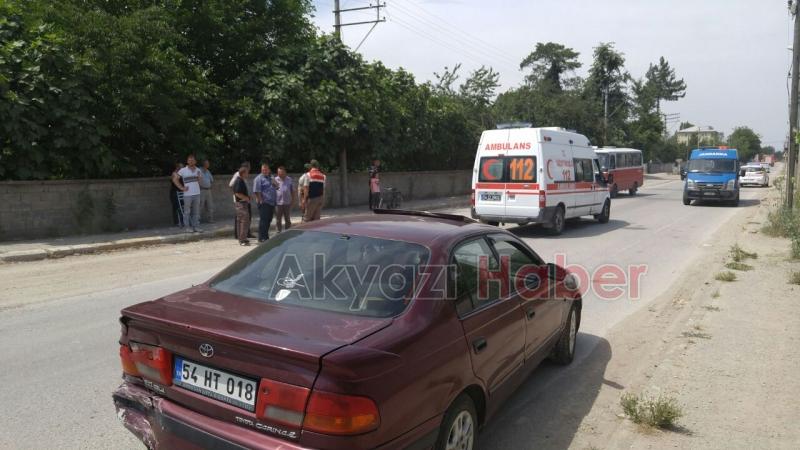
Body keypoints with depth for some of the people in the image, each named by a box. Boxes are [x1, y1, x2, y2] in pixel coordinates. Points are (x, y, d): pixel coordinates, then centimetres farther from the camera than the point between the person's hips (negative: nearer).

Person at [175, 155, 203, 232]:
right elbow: (175, 179, -3)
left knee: (196, 211, 9)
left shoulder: (198, 170, 10)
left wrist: (200, 177, 0)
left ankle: (196, 227, 16)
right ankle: (187, 227, 7)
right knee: (187, 212, 0)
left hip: (197, 193, 5)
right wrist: (181, 187, -7)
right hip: (187, 194, -5)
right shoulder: (183, 170, -4)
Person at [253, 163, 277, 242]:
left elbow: (277, 185, 24)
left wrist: (275, 183, 2)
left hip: (272, 202, 8)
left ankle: (266, 236, 23)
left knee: (269, 220, 13)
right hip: (264, 203, -7)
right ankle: (262, 238, -3)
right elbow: (257, 191, -12)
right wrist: (260, 200, -16)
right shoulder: (259, 178, -7)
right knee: (263, 220, -7)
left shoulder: (271, 177, 16)